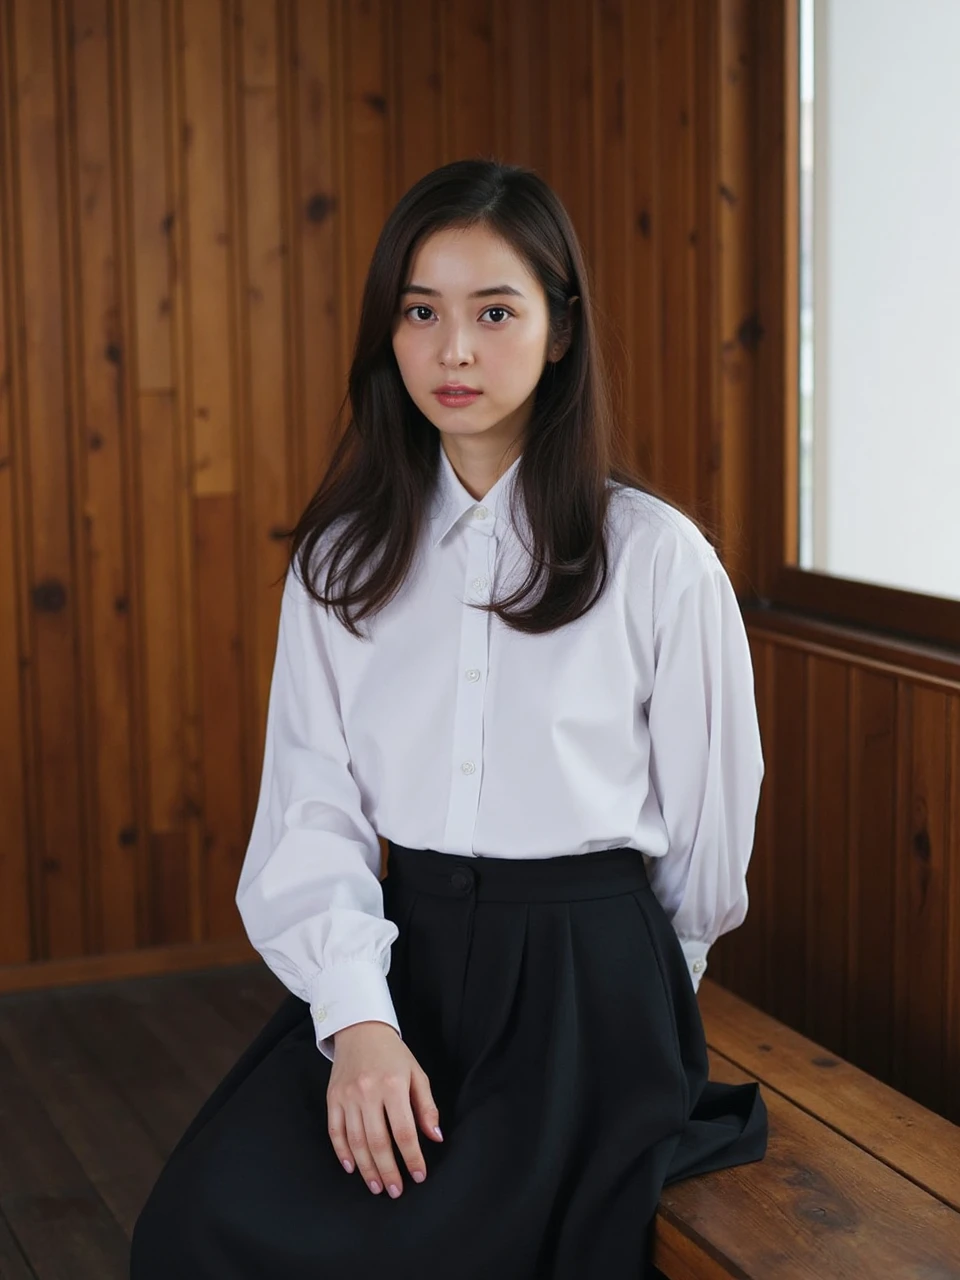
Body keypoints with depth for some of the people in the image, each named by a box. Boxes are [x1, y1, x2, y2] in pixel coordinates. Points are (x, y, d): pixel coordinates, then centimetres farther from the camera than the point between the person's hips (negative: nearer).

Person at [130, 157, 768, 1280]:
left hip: (587, 977, -3)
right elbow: (312, 809, -1)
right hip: (399, 956, 3)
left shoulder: (657, 556, -4)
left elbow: (709, 822, 5)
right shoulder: (341, 557, 6)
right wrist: (358, 1019, -15)